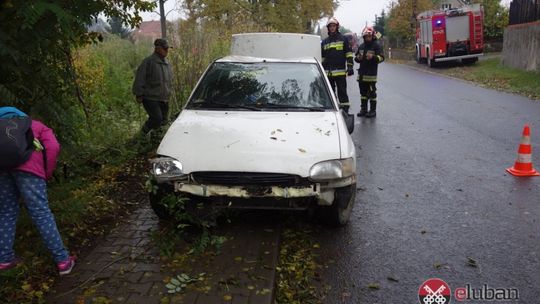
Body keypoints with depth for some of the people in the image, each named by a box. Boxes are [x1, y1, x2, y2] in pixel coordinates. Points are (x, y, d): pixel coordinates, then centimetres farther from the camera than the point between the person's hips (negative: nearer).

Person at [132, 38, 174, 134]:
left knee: (163, 121, 8)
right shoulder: (148, 61, -10)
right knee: (157, 119, -20)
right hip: (150, 98, -7)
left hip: (164, 99, 8)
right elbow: (139, 79, -10)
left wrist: (168, 93, 25)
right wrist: (139, 94, -11)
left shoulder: (167, 63, 14)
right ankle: (144, 131, 7)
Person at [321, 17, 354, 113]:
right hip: (328, 72, 4)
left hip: (340, 72, -4)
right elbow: (322, 57, 19)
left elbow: (349, 54, 2)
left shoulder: (343, 39, 5)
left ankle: (345, 110, 0)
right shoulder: (324, 42, 16)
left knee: (342, 92, -3)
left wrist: (350, 66, -7)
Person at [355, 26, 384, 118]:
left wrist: (373, 57, -26)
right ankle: (363, 109, 21)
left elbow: (381, 57, -9)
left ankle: (373, 110, 4)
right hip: (361, 73, 6)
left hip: (371, 74, -6)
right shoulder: (361, 46, 15)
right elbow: (356, 57, 24)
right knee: (363, 92, 12)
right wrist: (358, 58, 0)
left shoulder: (376, 45, -3)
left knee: (372, 93, -3)